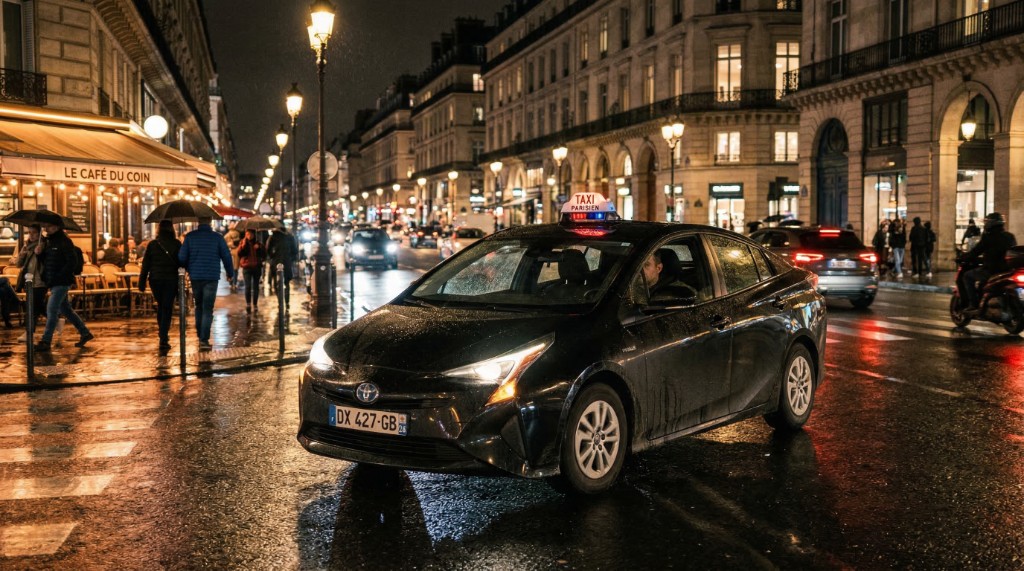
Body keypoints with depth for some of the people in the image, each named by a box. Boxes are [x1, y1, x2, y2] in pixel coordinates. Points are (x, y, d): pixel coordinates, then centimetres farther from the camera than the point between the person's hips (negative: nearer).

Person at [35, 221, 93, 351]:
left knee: (51, 310, -12)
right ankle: (85, 333, 26)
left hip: (61, 282, -9)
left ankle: (45, 342, -10)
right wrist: (39, 253, -4)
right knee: (65, 309, 15)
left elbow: (72, 262, -17)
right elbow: (45, 261, 17)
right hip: (53, 282, 9)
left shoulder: (64, 242, -12)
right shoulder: (48, 241, 13)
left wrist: (59, 276, -20)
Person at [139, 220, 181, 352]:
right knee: (167, 309, -1)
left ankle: (163, 335, 29)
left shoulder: (152, 244, 1)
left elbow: (145, 264, 2)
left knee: (160, 307, 20)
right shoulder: (176, 244, -4)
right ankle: (163, 340, -9)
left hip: (155, 279, 2)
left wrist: (142, 282, 5)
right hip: (171, 279, -2)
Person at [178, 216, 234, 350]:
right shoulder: (217, 237, -3)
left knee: (199, 306, 19)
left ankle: (200, 335, 23)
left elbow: (182, 257, -1)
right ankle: (204, 340, -9)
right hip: (212, 277, -2)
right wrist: (230, 273, 14)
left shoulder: (190, 236, -1)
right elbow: (226, 256, -1)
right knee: (208, 309, -1)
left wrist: (188, 269, 19)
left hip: (195, 277, 2)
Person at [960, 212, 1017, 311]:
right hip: (1008, 270, 7)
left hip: (991, 271, -7)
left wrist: (964, 258, 11)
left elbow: (975, 252, -8)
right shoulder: (1011, 237, 12)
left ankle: (973, 304, -1)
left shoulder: (988, 237, -10)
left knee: (967, 276, 9)